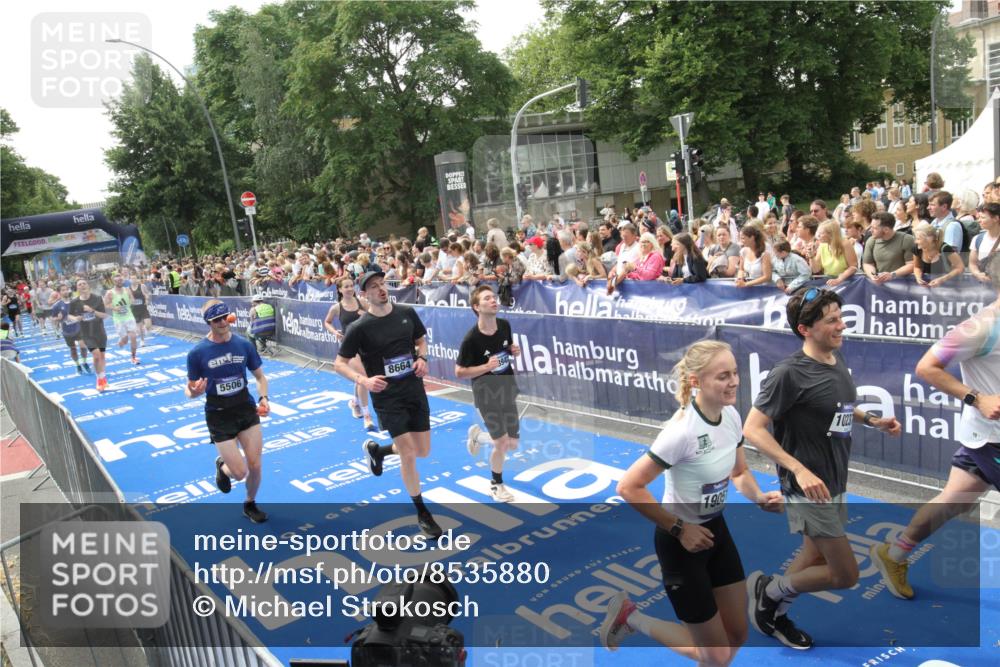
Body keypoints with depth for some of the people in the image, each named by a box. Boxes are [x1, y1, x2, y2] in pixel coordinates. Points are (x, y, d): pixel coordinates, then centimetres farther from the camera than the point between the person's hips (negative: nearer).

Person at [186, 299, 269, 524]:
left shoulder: (244, 345, -4)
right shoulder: (197, 353, -11)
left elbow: (260, 377, 8)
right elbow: (190, 390, -3)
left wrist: (263, 398, -9)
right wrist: (193, 392, -27)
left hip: (247, 410, 3)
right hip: (219, 416, -2)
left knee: (255, 466, 3)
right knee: (240, 473, -4)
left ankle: (250, 505, 32)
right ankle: (222, 465, 34)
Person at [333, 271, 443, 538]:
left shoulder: (407, 313, -1)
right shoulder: (359, 328, -12)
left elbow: (421, 340, 15)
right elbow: (339, 363, -6)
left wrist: (422, 359, -6)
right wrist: (364, 380, -22)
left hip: (415, 391, 5)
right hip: (387, 398, -5)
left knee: (423, 452, 12)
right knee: (408, 455, -6)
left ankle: (376, 449, 40)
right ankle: (423, 514, 14)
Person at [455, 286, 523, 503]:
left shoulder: (505, 325, -5)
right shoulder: (471, 339, -22)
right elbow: (459, 372, -15)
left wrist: (515, 351, -8)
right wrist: (486, 366, -27)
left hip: (508, 390, 6)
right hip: (486, 395, -6)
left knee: (513, 444, 11)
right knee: (502, 444, -4)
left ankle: (477, 435, 40)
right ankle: (496, 485, 25)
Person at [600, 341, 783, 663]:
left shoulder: (731, 415, -6)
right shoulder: (683, 431, -30)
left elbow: (740, 473, 11)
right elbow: (629, 487, -27)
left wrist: (760, 498, -10)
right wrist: (679, 530, -22)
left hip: (716, 528, 8)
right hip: (682, 539, -7)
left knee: (736, 635, 16)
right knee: (716, 655, 5)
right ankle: (629, 616, 22)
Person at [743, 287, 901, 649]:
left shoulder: (837, 359, 3)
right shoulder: (789, 373, -23)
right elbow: (752, 429, -23)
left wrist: (872, 420, 6)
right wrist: (799, 470, -31)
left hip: (834, 484, 9)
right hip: (807, 490, -8)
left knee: (815, 558, 21)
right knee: (846, 575, -2)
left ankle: (775, 615, 41)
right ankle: (767, 589, 18)